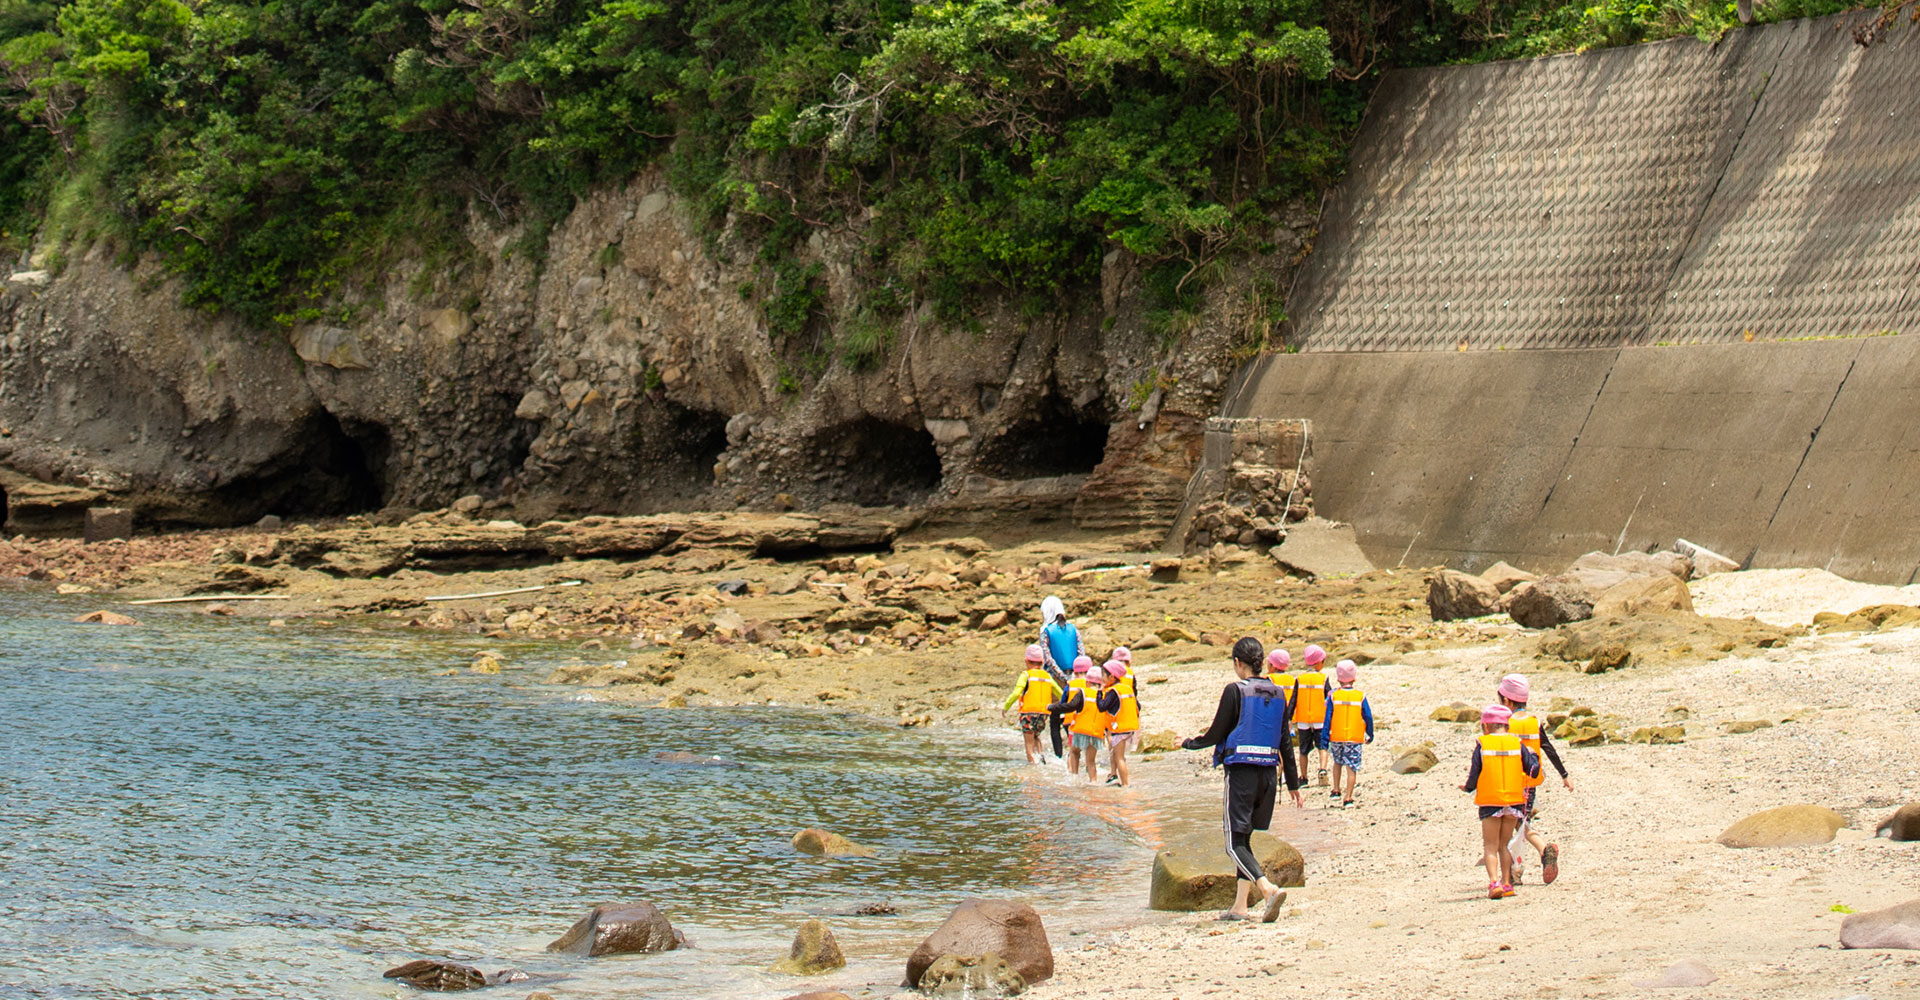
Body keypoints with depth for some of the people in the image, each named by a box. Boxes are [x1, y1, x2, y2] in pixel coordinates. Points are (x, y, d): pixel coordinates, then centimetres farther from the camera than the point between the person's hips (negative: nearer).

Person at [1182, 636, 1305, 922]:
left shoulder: (1235, 691, -8)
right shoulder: (1278, 693, 8)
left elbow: (1215, 735, -5)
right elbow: (1286, 742, 11)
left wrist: (1188, 743, 15)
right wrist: (1293, 784, 18)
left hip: (1241, 771, -6)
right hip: (1269, 773, 6)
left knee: (1235, 843, -5)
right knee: (1244, 839, 16)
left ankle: (1269, 889, -26)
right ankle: (1240, 906, 14)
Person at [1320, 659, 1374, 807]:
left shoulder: (1333, 695, -5)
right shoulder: (1360, 696, -4)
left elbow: (1328, 719, -4)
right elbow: (1368, 717, 1)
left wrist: (1324, 739, -1)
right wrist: (1370, 735, 16)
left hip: (1336, 737, 1)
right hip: (1355, 738, -1)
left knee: (1338, 762, 24)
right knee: (1351, 767, 0)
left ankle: (1336, 791, 25)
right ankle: (1348, 798, -7)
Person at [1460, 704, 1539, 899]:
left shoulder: (1482, 745, -5)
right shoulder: (1516, 744, 2)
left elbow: (1474, 777, -5)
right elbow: (1533, 770, 4)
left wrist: (1467, 787, 17)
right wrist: (1533, 755, 25)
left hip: (1489, 802, -3)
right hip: (1514, 800, 3)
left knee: (1490, 847, 1)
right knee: (1504, 845, 16)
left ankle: (1494, 882, -17)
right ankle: (1506, 884, 10)